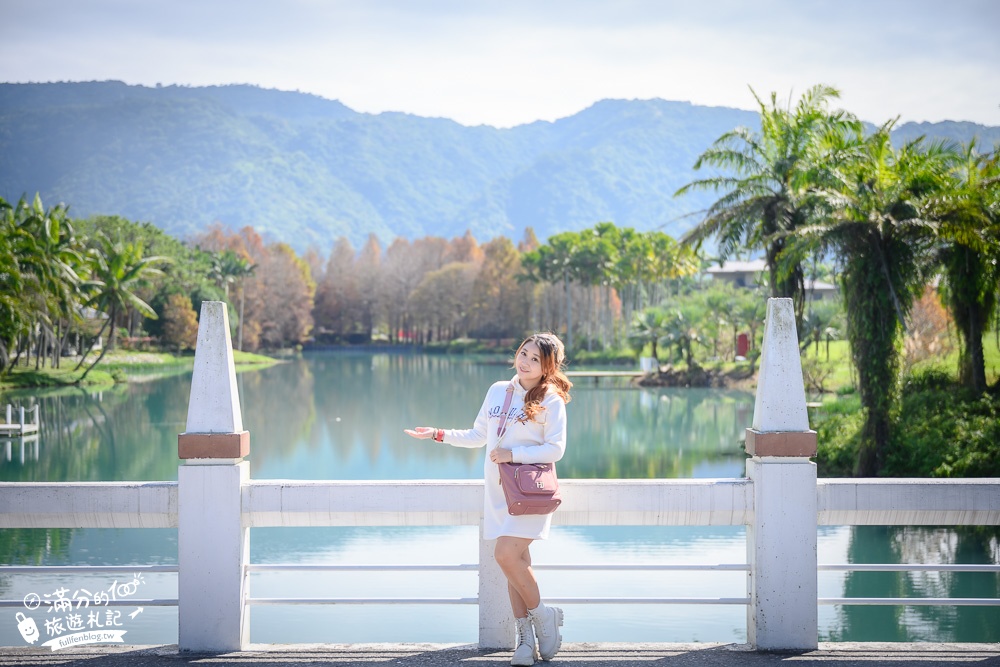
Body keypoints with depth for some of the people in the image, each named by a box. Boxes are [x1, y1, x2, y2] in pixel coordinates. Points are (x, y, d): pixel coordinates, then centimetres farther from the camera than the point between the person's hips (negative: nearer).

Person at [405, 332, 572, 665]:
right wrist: (438, 434, 12)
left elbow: (555, 448, -12)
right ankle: (526, 638, 10)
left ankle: (542, 615, 3)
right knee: (515, 562, 5)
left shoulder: (550, 400, -5)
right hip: (498, 490, 5)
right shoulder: (498, 391, 11)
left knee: (506, 554, -17)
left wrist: (513, 454, -18)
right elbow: (477, 436, 19)